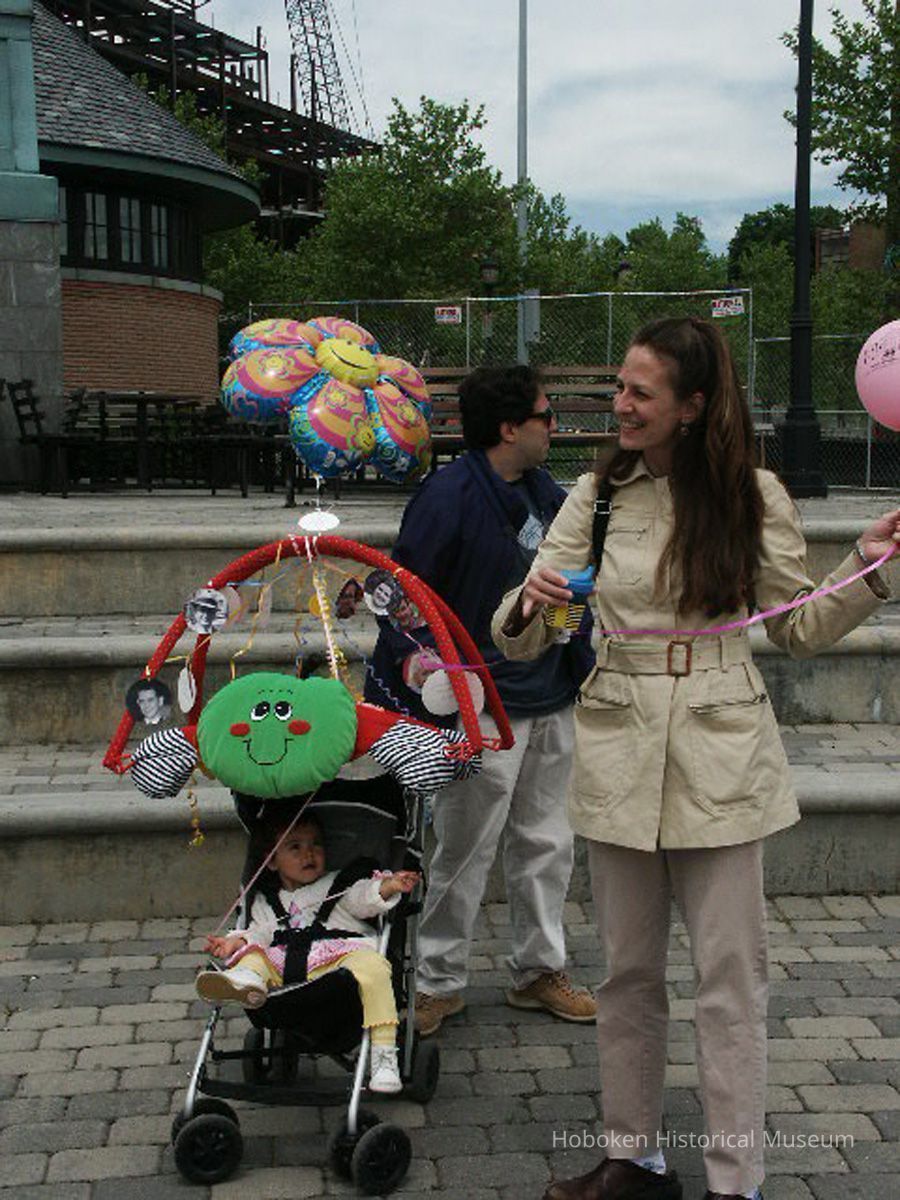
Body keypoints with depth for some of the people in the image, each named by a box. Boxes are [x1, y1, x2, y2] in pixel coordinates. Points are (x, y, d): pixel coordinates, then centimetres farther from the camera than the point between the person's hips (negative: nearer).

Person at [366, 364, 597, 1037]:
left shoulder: (546, 493, 9)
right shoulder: (449, 497, -16)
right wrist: (398, 700, -19)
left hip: (551, 703, 8)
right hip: (483, 709, -7)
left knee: (546, 844, 16)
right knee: (465, 854, 4)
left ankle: (539, 970, 31)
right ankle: (440, 983, 20)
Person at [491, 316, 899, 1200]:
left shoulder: (753, 497, -2)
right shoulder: (597, 495, 3)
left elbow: (801, 630, 6)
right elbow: (518, 643, 2)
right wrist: (529, 604, -21)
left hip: (721, 761, -2)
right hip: (618, 754, 3)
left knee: (730, 979, 4)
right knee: (627, 971, 14)